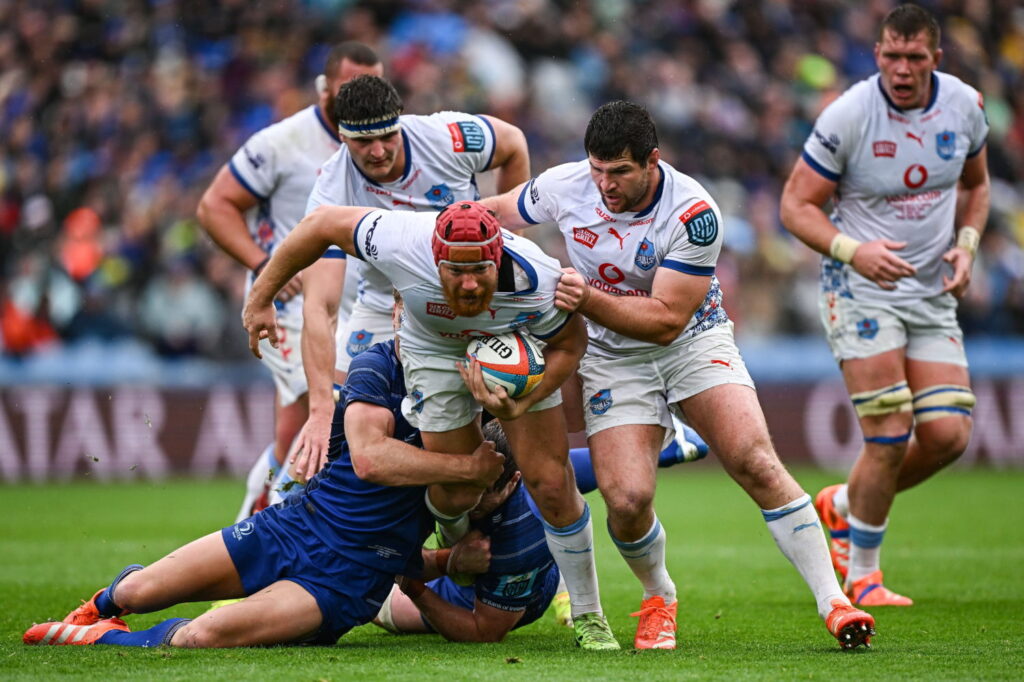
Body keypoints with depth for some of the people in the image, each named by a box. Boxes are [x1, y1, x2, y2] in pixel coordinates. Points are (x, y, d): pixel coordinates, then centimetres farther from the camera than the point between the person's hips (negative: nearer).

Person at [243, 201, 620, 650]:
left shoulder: (537, 282, -38)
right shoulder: (400, 244, -40)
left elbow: (569, 344, -16)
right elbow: (321, 223, -23)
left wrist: (519, 405, -32)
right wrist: (261, 298, -14)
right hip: (436, 354, 0)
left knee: (552, 485, -8)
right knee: (457, 495, -3)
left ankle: (587, 615, 12)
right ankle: (456, 542, 37)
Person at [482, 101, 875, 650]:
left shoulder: (694, 213, -24)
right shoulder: (564, 187, -14)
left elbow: (666, 318, -24)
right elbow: (496, 213, 7)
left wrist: (589, 300, -35)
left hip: (692, 339, -2)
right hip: (611, 356, 2)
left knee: (755, 462, -21)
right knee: (627, 499, -17)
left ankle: (832, 601, -14)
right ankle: (658, 598, 15)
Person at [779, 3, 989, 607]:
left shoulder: (965, 106, -1)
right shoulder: (847, 116, -15)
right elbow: (796, 205, -9)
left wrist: (967, 244, -1)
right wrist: (851, 250, -25)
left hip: (933, 294, 5)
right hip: (861, 290, -5)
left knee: (949, 434, -5)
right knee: (890, 438, -13)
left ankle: (846, 504, 22)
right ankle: (861, 575, 7)